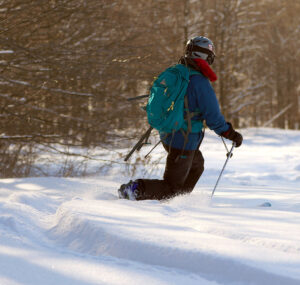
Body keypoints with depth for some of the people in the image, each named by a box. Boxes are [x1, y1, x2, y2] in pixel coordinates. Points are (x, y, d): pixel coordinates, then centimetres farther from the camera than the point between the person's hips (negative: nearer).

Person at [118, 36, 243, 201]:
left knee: (197, 165, 33)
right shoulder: (201, 83, -21)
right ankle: (137, 189, -19)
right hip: (184, 142, -9)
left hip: (167, 136, 9)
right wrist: (232, 135, -3)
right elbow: (214, 118, -18)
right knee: (172, 188, 0)